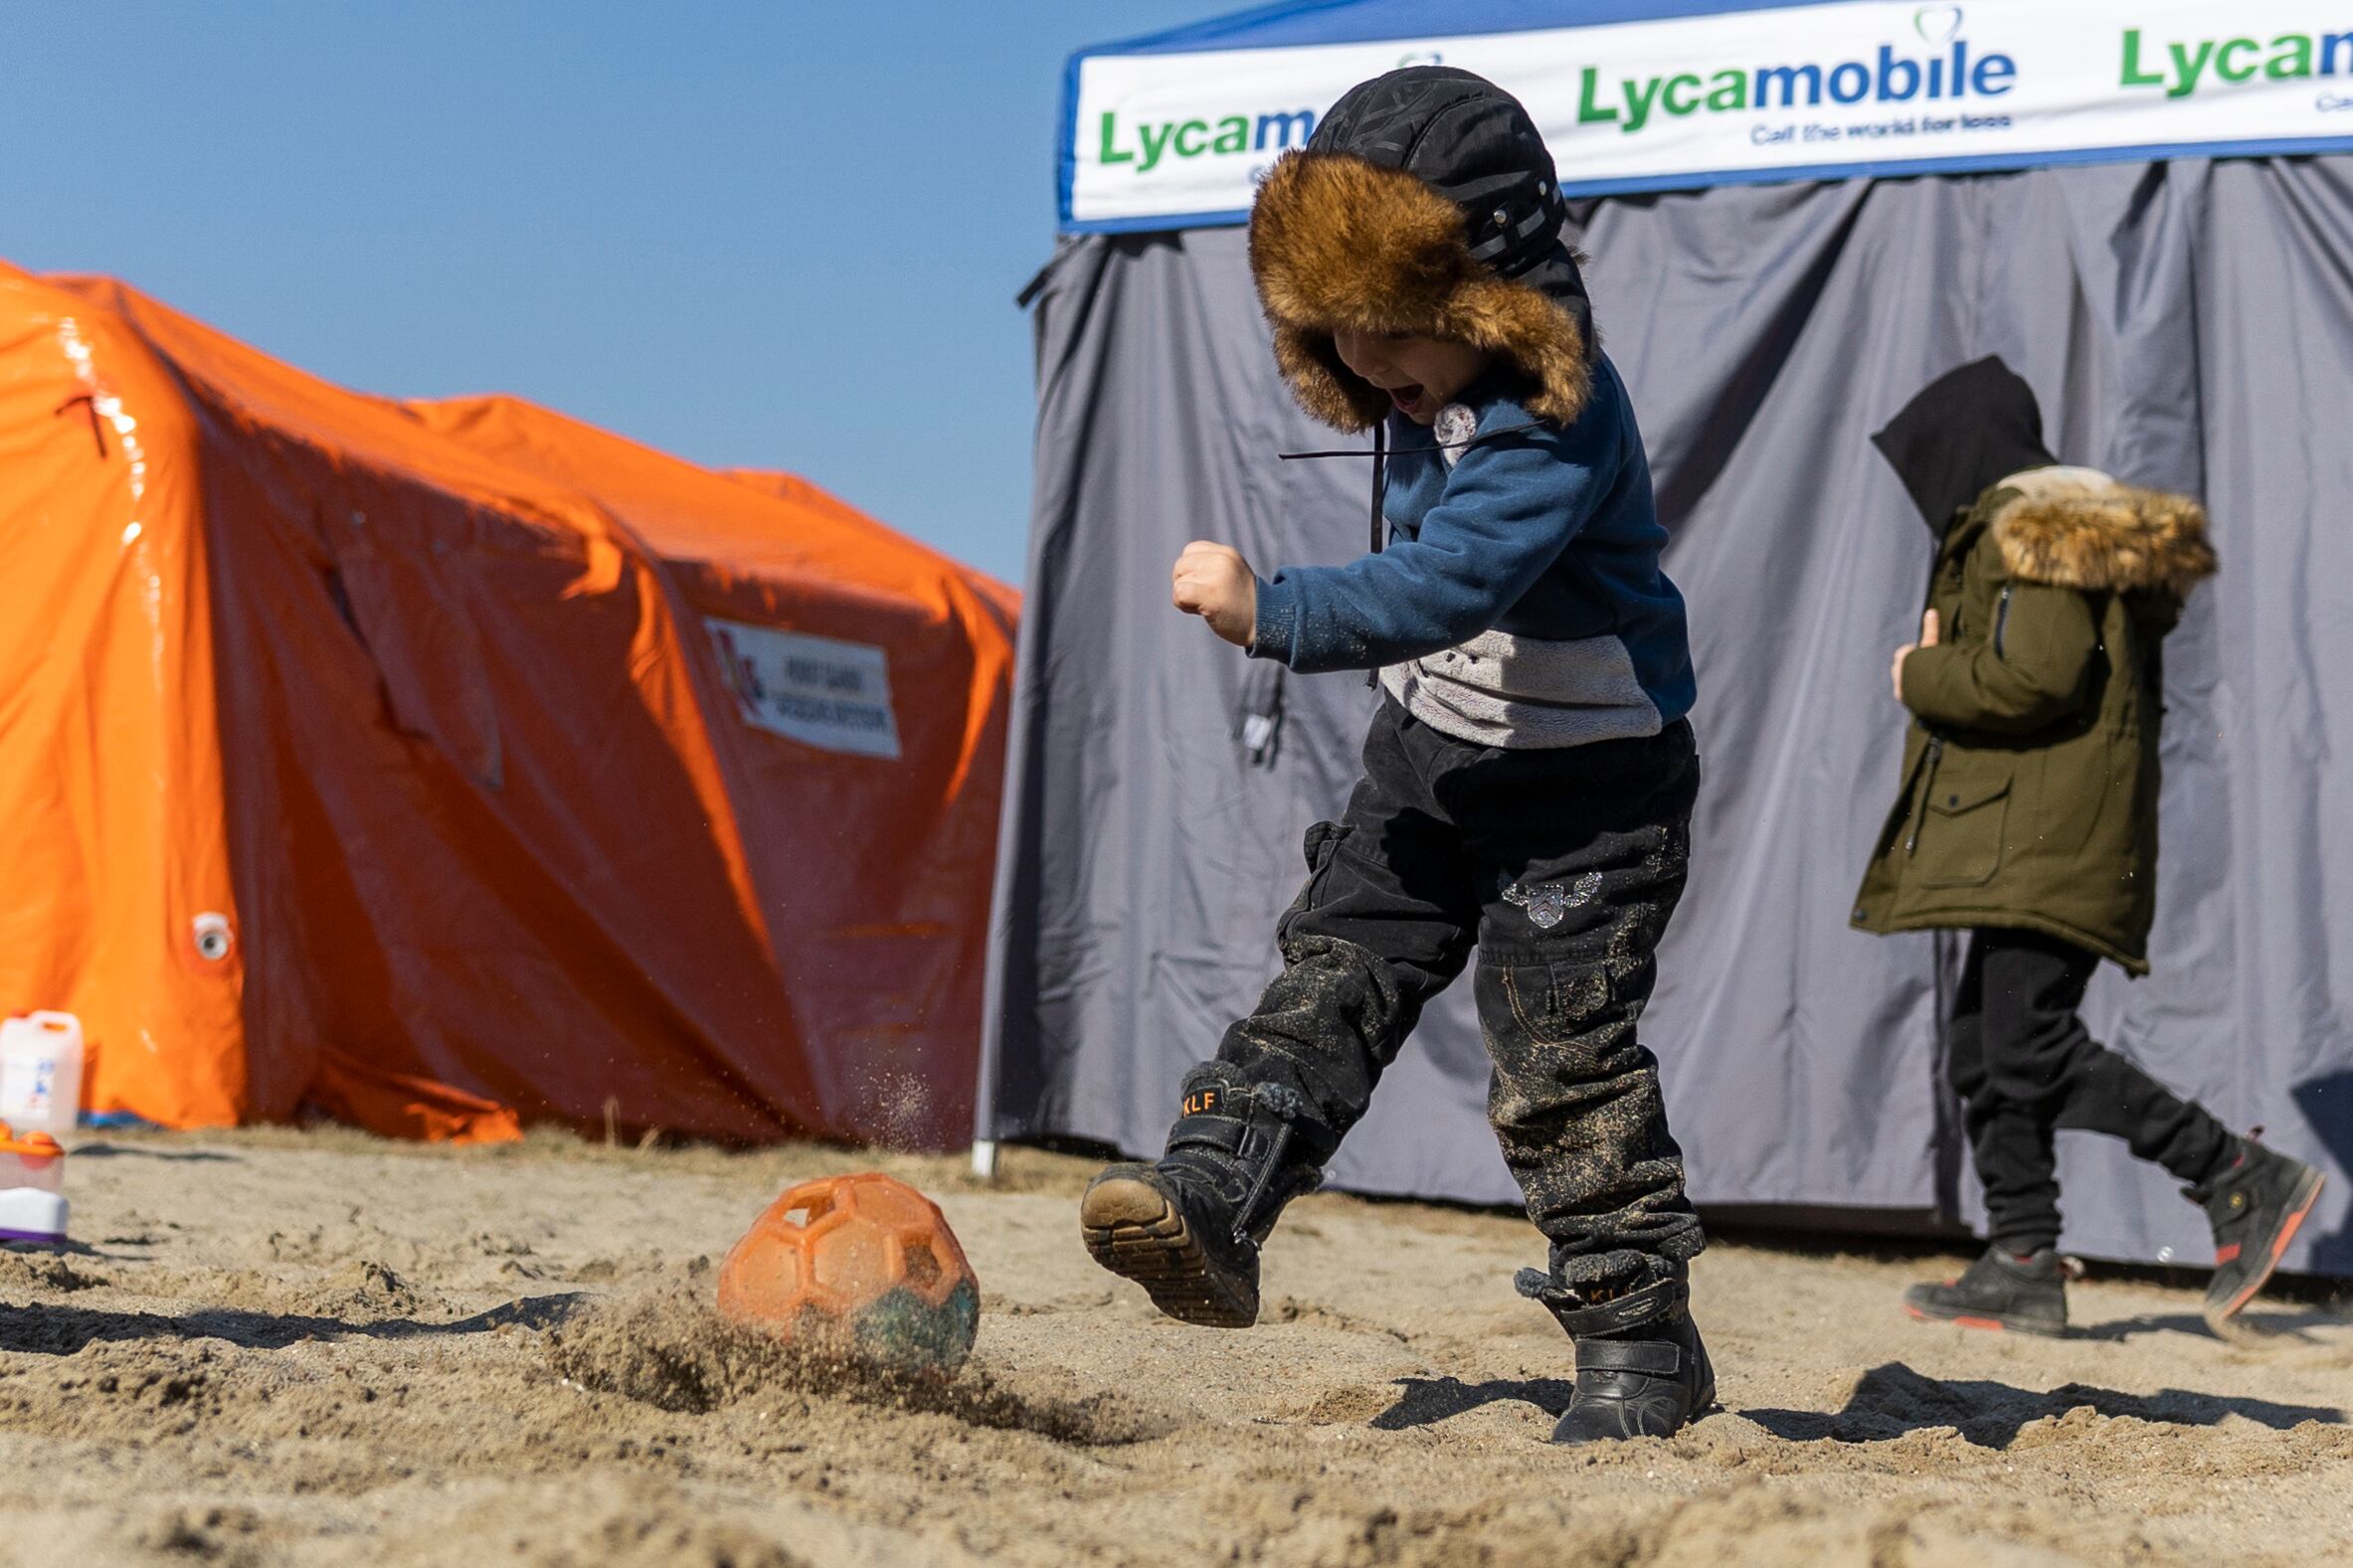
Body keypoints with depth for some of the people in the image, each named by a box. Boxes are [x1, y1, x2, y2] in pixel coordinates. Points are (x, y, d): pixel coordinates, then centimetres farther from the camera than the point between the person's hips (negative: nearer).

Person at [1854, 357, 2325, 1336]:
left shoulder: (2030, 532, -9)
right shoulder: (2059, 528, 23)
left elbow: (2037, 675, -22)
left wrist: (1922, 677, -7)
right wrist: (1945, 662, 14)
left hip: (2054, 844, -11)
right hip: (2027, 847, 11)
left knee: (2032, 1049, -16)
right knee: (1983, 1052, 9)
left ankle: (2247, 1183, -12)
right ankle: (2024, 1269, 10)